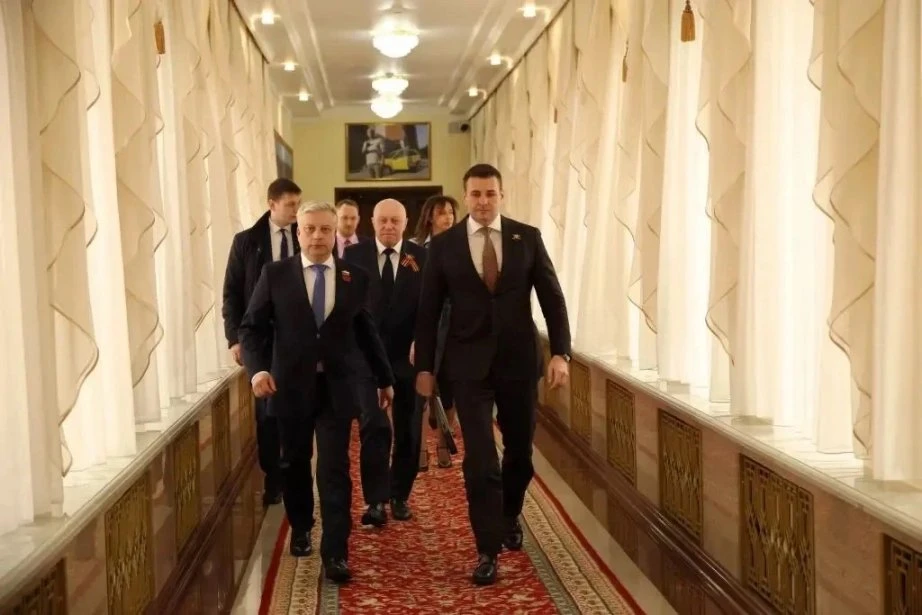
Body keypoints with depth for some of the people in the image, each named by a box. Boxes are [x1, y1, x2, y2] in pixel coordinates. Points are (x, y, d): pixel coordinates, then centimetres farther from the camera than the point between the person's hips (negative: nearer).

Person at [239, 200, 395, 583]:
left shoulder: (355, 278, 3)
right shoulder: (275, 274, 0)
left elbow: (366, 332, 11)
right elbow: (251, 327, -1)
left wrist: (384, 378, 16)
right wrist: (257, 368, -18)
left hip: (337, 386, 0)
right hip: (291, 385, 1)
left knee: (334, 470, -4)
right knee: (295, 463, 16)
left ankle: (335, 554, 2)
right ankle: (300, 528, 39)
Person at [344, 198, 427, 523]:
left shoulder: (422, 257, -1)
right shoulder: (354, 255, 1)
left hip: (409, 355, 1)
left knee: (408, 430, 10)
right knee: (374, 428, -5)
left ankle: (400, 496, 24)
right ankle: (375, 501, 0)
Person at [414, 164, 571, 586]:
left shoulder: (528, 238, 0)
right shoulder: (443, 244, -1)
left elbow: (552, 298, 1)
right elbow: (428, 311, 2)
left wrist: (560, 352, -9)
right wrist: (424, 366, 0)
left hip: (519, 360, 2)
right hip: (469, 364, -2)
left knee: (519, 450, 15)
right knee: (479, 458, -7)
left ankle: (510, 516, 43)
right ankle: (488, 550, 3)